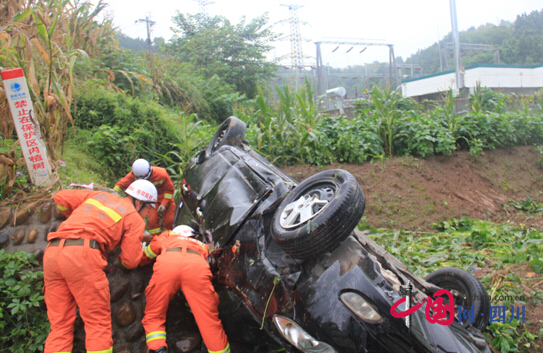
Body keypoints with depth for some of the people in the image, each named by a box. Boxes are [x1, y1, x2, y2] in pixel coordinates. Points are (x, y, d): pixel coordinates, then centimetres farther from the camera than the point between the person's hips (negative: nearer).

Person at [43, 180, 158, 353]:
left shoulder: (100, 195, 25)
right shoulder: (135, 219, 10)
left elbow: (60, 198, 25)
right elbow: (129, 261, 4)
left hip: (51, 252, 7)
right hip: (83, 254, -6)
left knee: (60, 325, 10)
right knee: (98, 324, 1)